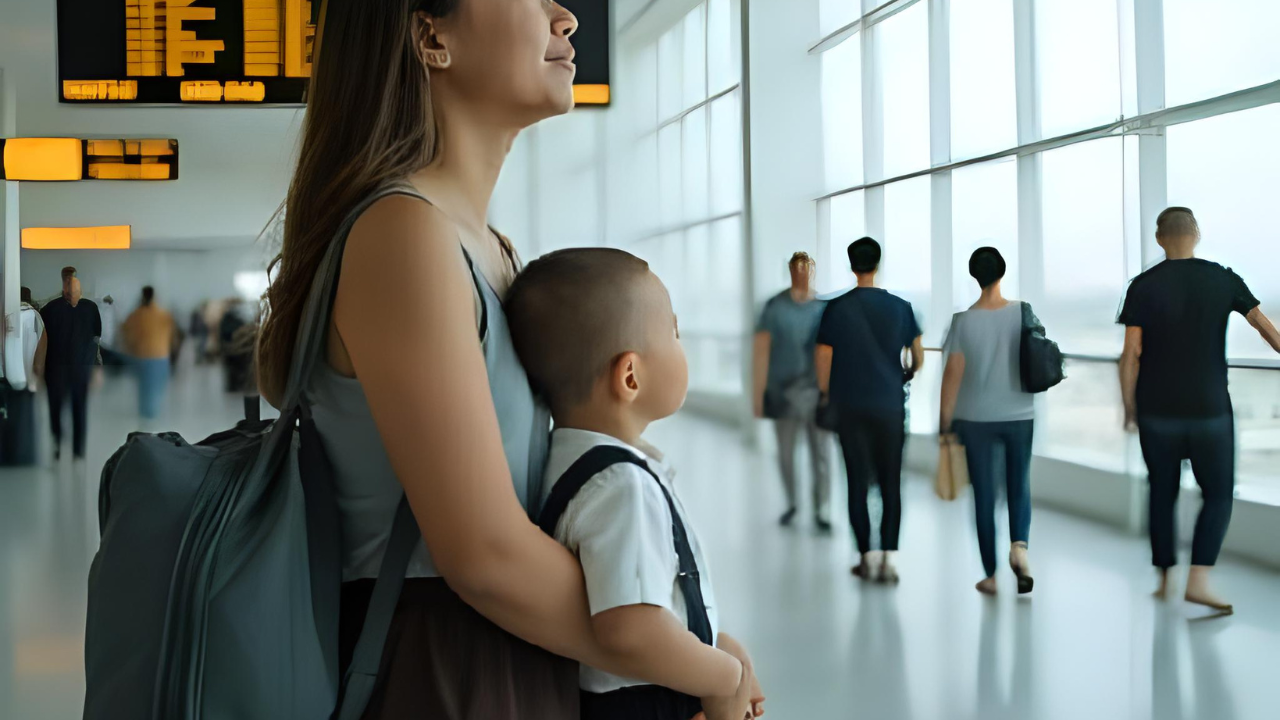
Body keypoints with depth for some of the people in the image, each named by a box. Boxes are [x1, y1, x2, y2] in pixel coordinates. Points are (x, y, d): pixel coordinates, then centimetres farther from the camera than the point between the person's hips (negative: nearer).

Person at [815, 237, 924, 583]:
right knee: (890, 483, 6)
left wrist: (826, 393, 12)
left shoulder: (837, 308, -4)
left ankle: (868, 557, 9)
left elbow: (823, 358, -3)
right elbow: (918, 358, 5)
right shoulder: (900, 307, -2)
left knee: (858, 482, 7)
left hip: (851, 408, 0)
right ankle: (889, 558, -3)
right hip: (890, 406, 0)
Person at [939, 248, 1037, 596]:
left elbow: (953, 373, -9)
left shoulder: (963, 321, -10)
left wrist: (945, 421, -1)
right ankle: (1019, 545, -11)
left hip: (976, 419, -1)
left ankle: (990, 575, 11)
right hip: (1019, 415, 1)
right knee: (1019, 486, 15)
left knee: (984, 494, 7)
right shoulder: (1022, 312, -6)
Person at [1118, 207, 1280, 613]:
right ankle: (1198, 580, -5)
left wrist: (1129, 408, 2)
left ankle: (1165, 579, 20)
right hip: (1209, 409, -1)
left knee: (1163, 494, 14)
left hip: (1157, 412, 1)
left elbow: (1131, 354, -7)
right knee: (1218, 496, 8)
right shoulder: (1223, 280, 0)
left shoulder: (1144, 286, -4)